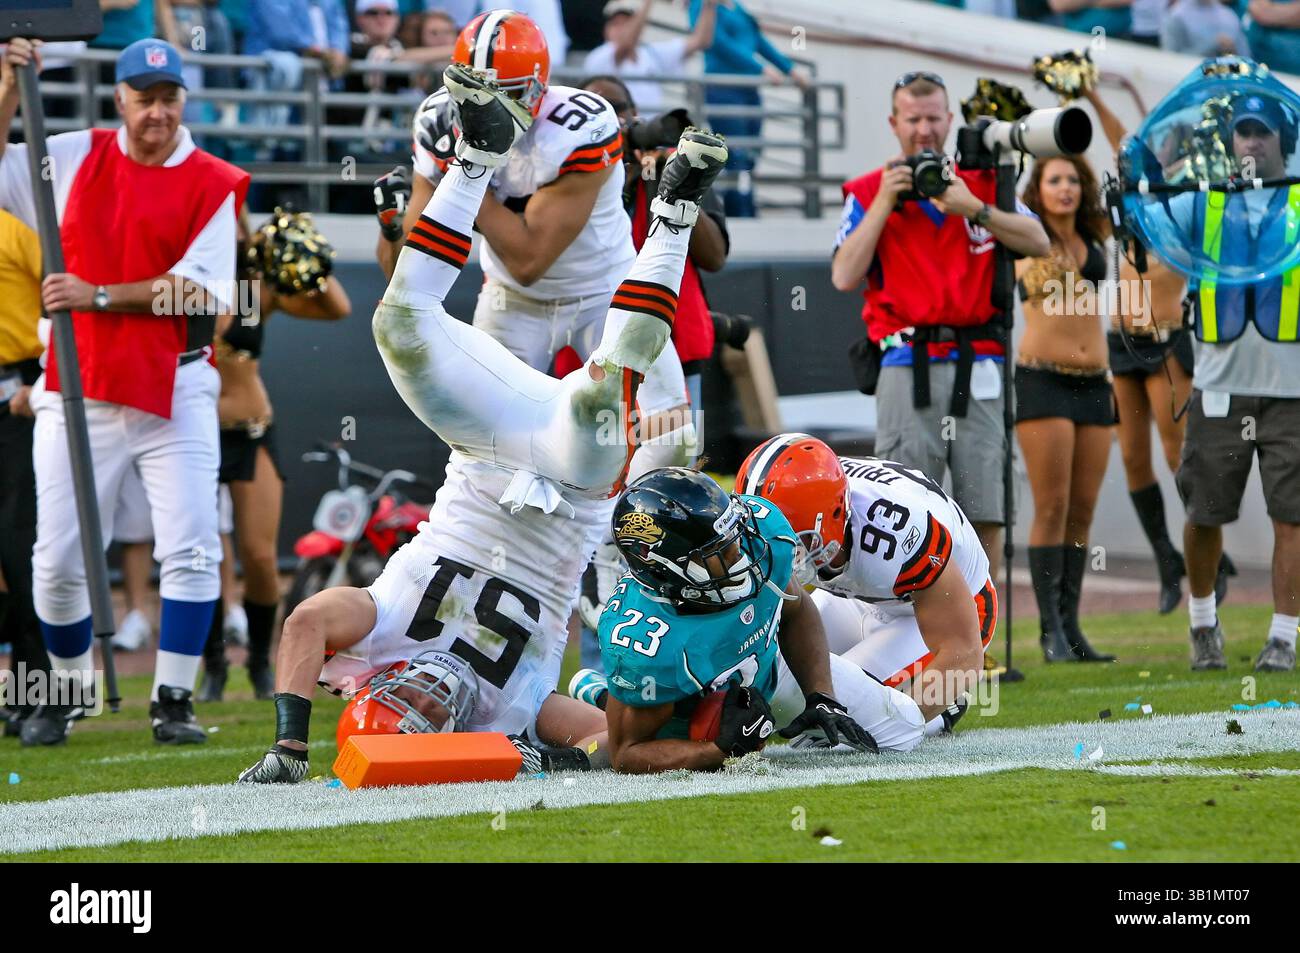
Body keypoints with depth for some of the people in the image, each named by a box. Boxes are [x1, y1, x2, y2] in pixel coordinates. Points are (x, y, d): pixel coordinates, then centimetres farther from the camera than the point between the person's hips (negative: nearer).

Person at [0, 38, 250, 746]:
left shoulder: (213, 184, -1)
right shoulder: (75, 158, 8)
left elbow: (200, 290, -9)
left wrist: (99, 296, -13)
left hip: (174, 391, -2)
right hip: (77, 391, 2)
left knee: (192, 551, -9)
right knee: (57, 561, 2)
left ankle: (172, 702, 1)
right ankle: (67, 693, 22)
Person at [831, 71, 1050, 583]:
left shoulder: (981, 184, 15)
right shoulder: (868, 192, 9)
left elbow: (1039, 242, 2)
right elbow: (844, 277, -3)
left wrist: (975, 209, -8)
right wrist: (884, 204, -6)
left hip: (976, 366, 2)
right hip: (908, 366, -2)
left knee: (984, 516, 0)